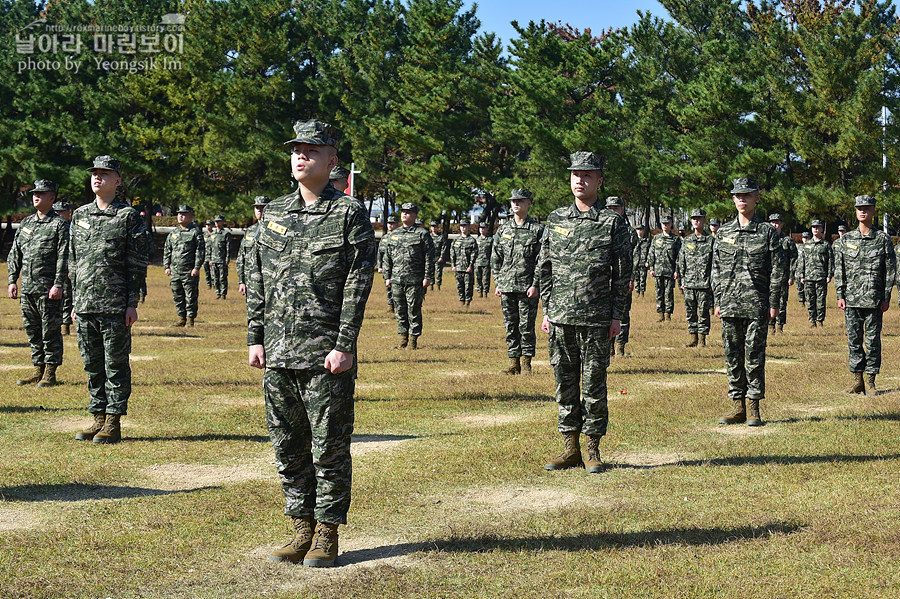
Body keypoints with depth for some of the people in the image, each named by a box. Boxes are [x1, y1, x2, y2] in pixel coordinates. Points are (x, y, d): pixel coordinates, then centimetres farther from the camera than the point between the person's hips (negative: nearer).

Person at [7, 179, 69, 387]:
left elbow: (64, 257, -10)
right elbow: (14, 254, 18)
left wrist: (58, 284, -17)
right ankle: (37, 371, 18)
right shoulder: (25, 223, 15)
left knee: (50, 332, -1)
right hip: (27, 289, 6)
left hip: (49, 289, -6)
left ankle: (50, 374, 4)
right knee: (32, 331, 10)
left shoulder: (59, 224, -3)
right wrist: (12, 281, 10)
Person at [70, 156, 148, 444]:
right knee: (92, 364, 10)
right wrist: (75, 302, 13)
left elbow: (138, 264, -4)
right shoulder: (80, 215, 14)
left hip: (116, 306, -5)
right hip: (85, 306, 5)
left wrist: (132, 304, -9)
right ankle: (98, 418, 19)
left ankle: (113, 423, 6)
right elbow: (73, 262, 17)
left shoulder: (129, 216, -2)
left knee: (115, 364, 0)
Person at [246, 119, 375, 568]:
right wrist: (255, 338, 8)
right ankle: (302, 528, 22)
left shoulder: (350, 214, -3)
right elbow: (256, 279, 14)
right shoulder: (274, 213, 13)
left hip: (326, 353, -5)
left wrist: (345, 346, -14)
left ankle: (327, 534, 12)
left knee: (329, 446, 1)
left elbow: (358, 283, -8)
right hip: (278, 352, 5)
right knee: (288, 445, 10)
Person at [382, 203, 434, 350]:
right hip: (397, 280, 5)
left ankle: (413, 341, 4)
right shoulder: (394, 235, 15)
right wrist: (387, 277, 11)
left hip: (415, 280, -5)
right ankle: (403, 339, 15)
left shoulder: (422, 234, 1)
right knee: (400, 310, 7)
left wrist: (428, 277, -9)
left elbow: (429, 257, -2)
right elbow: (387, 258, 18)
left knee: (414, 310, -2)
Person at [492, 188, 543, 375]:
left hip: (528, 287, -4)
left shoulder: (537, 230, -1)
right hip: (507, 287, 4)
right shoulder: (503, 229, 11)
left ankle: (526, 365, 8)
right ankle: (514, 364, 14)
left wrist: (535, 285, -11)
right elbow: (495, 259, 13)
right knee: (510, 326, 7)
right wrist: (498, 283, 6)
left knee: (527, 326, 0)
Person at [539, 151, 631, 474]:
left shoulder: (612, 223, 0)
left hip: (597, 318, -3)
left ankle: (593, 449, 10)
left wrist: (617, 315, -4)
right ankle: (570, 447, 15)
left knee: (594, 382, 1)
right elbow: (545, 269, 13)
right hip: (560, 316, 3)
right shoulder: (556, 219, 10)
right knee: (565, 380, 7)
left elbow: (622, 273, 0)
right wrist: (546, 310, 8)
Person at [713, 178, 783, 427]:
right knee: (732, 356, 6)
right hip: (729, 304, 4)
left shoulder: (767, 231, 1)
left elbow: (777, 270, 0)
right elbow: (716, 269, 13)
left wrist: (774, 304, -6)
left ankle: (754, 408, 6)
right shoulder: (724, 231, 11)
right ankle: (738, 407, 13)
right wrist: (718, 301, 6)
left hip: (757, 304, -3)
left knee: (755, 357, -1)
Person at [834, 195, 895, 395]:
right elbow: (839, 269, 9)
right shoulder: (846, 239, 8)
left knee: (873, 341, 1)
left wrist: (886, 298, -3)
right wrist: (840, 295, 1)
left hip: (874, 300, -2)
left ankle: (871, 381, 8)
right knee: (854, 340, 4)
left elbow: (891, 270, 2)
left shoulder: (882, 239, 2)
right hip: (851, 298, 2)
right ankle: (857, 380, 12)